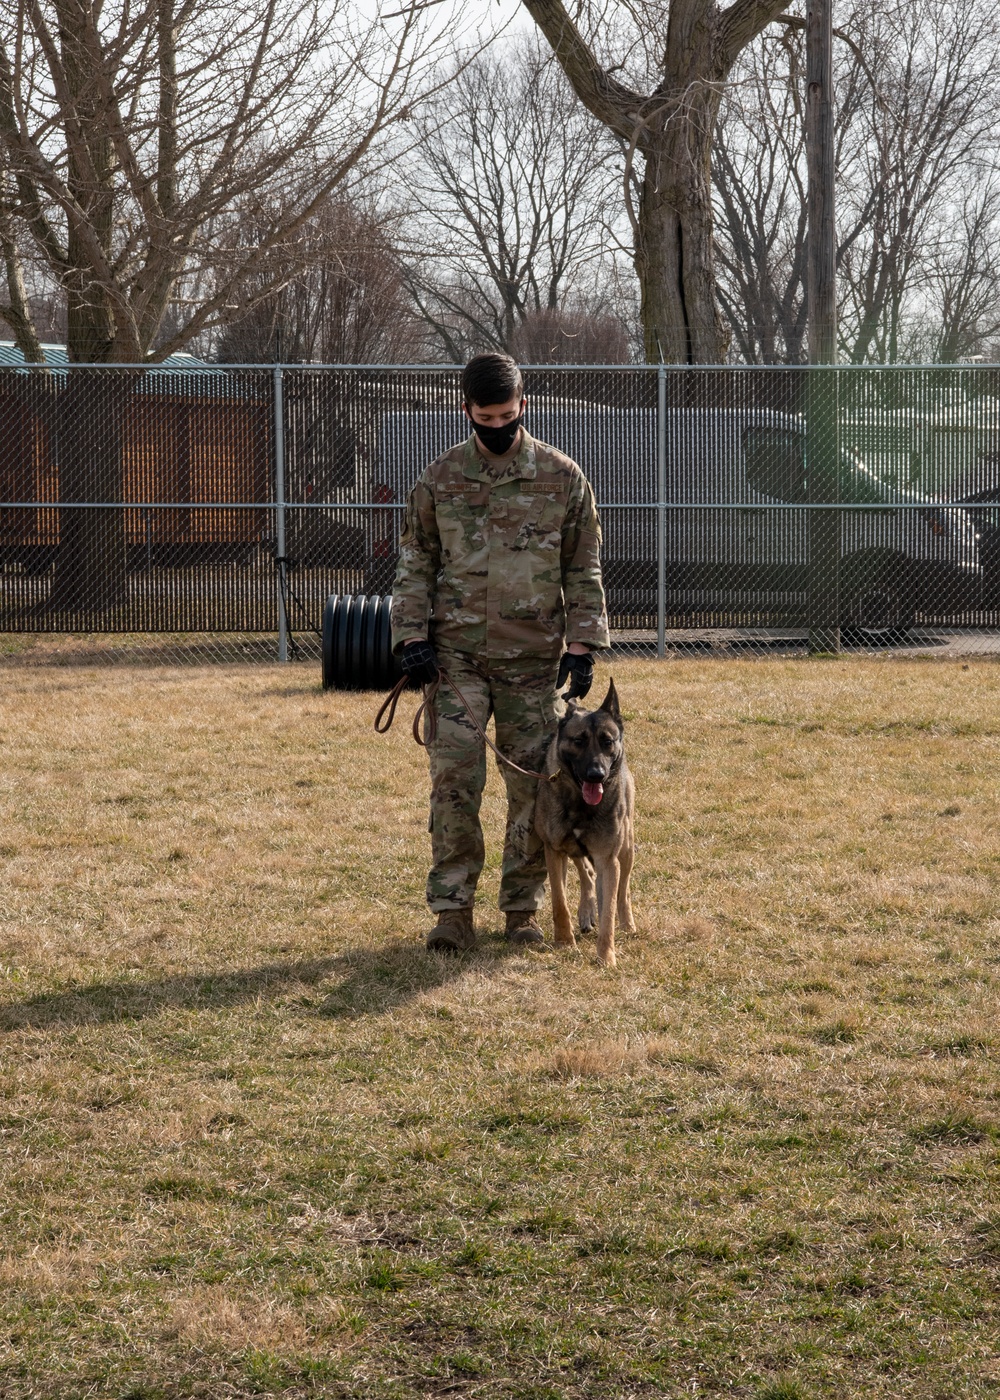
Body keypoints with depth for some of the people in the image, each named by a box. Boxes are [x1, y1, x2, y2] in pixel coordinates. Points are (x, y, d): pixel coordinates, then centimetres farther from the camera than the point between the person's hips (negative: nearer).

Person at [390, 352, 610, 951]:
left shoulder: (563, 477, 1)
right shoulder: (441, 479, 4)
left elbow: (584, 569, 4)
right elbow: (415, 563, 8)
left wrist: (582, 645, -2)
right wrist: (412, 635, -2)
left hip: (535, 657, 0)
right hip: (457, 653, 0)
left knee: (534, 783, 3)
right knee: (453, 778, -5)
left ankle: (523, 907, 15)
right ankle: (453, 908, 1)